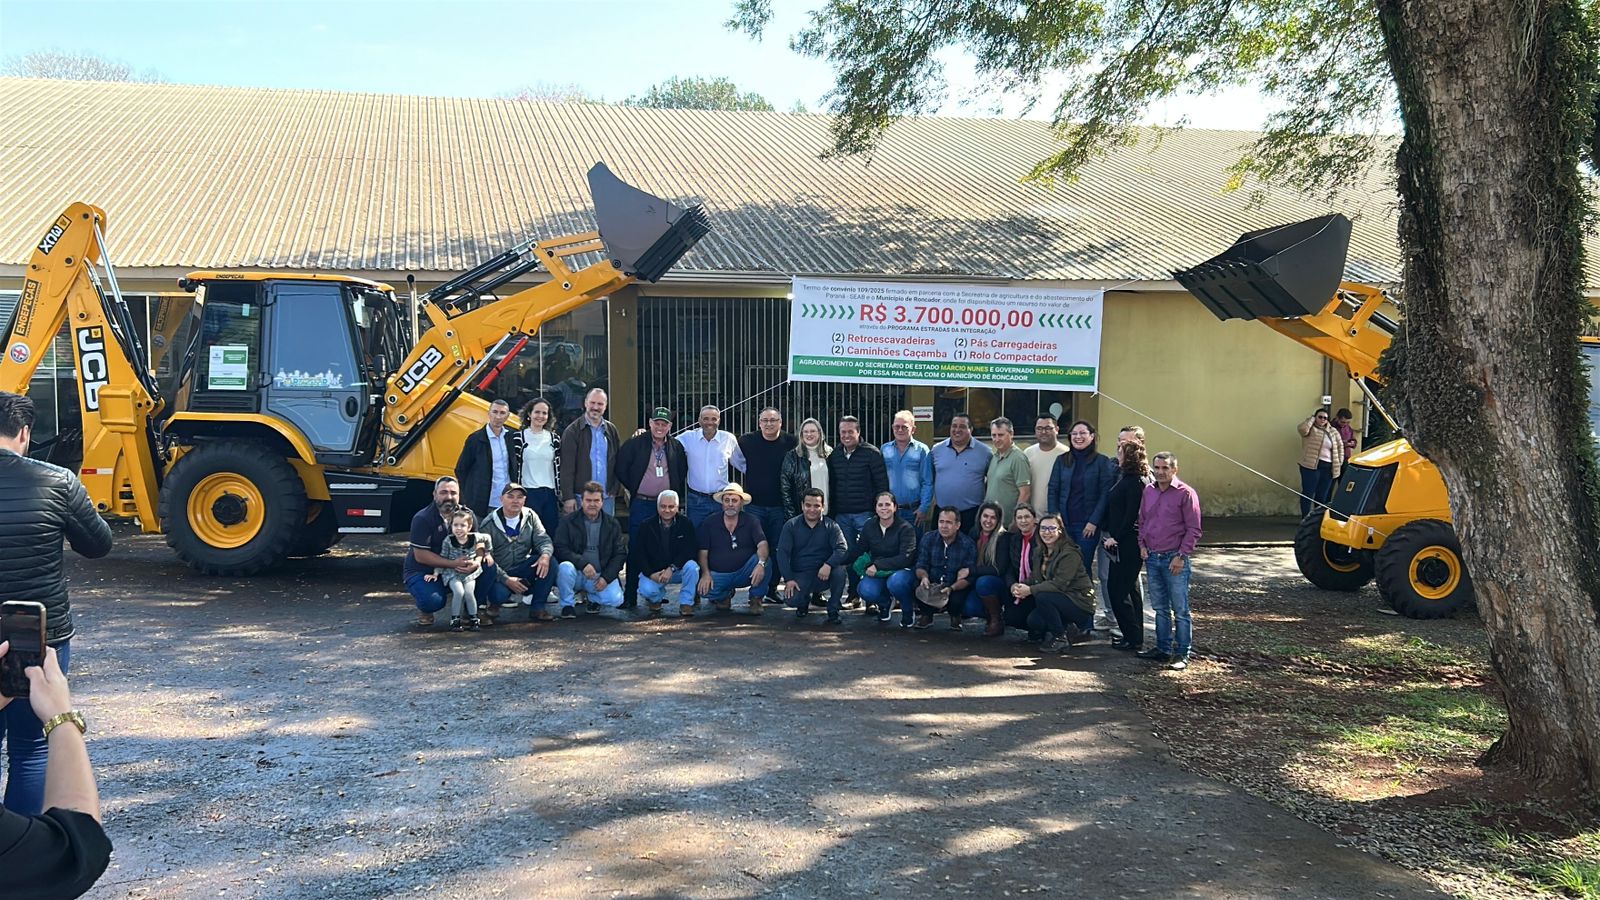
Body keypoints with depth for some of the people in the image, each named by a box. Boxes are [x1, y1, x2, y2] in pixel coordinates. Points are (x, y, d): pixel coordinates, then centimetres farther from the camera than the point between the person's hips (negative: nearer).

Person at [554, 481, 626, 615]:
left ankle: (591, 597, 15)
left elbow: (618, 554, 5)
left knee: (616, 599, -22)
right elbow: (560, 549, -10)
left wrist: (606, 577, -10)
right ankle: (567, 604, -8)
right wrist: (583, 563, -25)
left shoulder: (612, 525, 7)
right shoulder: (568, 522, 0)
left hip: (601, 575, 2)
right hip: (576, 573, -2)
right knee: (565, 567, -36)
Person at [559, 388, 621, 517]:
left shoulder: (611, 430, 11)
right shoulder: (573, 431, -1)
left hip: (607, 496, 4)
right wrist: (568, 497, -11)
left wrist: (615, 489, 2)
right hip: (581, 496, -4)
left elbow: (618, 462, 13)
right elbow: (567, 467, -5)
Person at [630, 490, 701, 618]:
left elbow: (690, 550, -13)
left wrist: (672, 569, -25)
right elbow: (639, 554, -4)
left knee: (692, 567, -31)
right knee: (646, 590, -29)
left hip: (678, 570, 0)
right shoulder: (646, 526, -3)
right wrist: (651, 574, -19)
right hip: (653, 572, 0)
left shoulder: (685, 523, -5)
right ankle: (656, 599, 11)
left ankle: (686, 603, -12)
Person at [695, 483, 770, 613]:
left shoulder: (751, 521, 0)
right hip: (718, 575, 0)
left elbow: (762, 544, -14)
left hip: (744, 572, 0)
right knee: (704, 589, -30)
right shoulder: (709, 523, 2)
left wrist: (761, 563, -34)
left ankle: (756, 599, -5)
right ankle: (725, 595, 8)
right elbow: (703, 552, 0)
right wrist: (706, 574, -18)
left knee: (764, 561, -29)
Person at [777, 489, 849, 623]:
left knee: (840, 567, -31)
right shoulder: (791, 526, 3)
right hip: (800, 574, 0)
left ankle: (833, 610, -11)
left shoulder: (831, 526, 1)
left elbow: (841, 549, -12)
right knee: (792, 599, -28)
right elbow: (782, 553, -3)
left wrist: (828, 564, -32)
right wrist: (788, 579, -15)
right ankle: (806, 600, 13)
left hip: (824, 573, 0)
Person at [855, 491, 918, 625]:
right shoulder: (869, 527, 2)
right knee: (866, 590, -28)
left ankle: (907, 611, -4)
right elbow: (859, 552, 6)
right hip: (877, 573, 3)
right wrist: (867, 566, -17)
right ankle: (886, 603, 10)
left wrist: (877, 565, -26)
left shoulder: (906, 528, -12)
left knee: (895, 582, -38)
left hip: (902, 570, -3)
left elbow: (906, 558, -20)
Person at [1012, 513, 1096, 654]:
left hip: (1080, 604, -8)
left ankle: (1060, 639, -13)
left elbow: (1060, 584, -27)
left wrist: (1030, 590, -29)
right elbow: (1036, 578, 3)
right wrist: (1019, 586, -18)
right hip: (1061, 601, 8)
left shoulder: (1070, 554, -19)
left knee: (1042, 597, -29)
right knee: (1033, 622, -10)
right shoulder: (1042, 552, 9)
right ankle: (1071, 632, 11)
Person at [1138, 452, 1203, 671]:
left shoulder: (1186, 493, -7)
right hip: (1152, 558, 6)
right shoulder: (1148, 492, 10)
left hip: (1174, 559, -6)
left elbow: (1193, 530, -8)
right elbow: (1142, 521, 20)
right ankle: (1163, 649, 22)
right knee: (1160, 607, 13)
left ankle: (1182, 654, 5)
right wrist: (1142, 544, 6)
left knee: (1180, 610, -1)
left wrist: (1181, 556, -13)